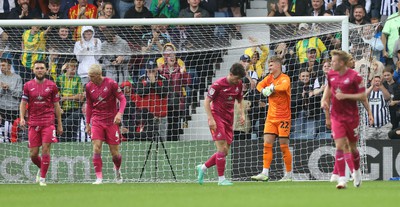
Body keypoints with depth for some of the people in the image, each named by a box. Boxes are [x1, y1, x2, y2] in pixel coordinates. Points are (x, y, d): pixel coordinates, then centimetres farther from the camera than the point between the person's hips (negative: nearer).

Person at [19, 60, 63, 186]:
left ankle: (43, 178, -2)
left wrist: (59, 124, 8)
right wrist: (22, 118, -8)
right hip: (33, 123, 2)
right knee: (33, 154, 2)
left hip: (48, 122, -2)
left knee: (45, 150, -11)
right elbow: (23, 103, 9)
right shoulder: (28, 86, 6)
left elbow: (56, 105, 9)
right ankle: (41, 168, 33)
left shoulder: (51, 86, 4)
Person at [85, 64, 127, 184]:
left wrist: (119, 113, -22)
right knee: (96, 148, -16)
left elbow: (122, 99, -5)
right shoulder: (89, 87, 3)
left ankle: (117, 169, 34)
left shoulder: (111, 83, -9)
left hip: (111, 121, -2)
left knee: (115, 152, 2)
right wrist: (87, 123, 14)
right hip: (97, 121, 2)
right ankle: (99, 177, -13)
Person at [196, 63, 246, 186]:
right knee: (222, 149, -12)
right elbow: (207, 101, -11)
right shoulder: (218, 84, -14)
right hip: (217, 118, -7)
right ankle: (221, 179, -5)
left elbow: (240, 100, 21)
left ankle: (202, 168, 23)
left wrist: (242, 114, 5)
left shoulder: (238, 84, 5)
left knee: (225, 152, 5)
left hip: (229, 120, 7)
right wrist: (210, 119, -18)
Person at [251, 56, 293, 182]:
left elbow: (284, 86, -28)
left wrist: (271, 88, -18)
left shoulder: (285, 78, -9)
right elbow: (260, 85, 9)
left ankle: (289, 174, 6)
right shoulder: (269, 78, 12)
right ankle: (265, 173, -5)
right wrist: (264, 91, -11)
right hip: (271, 117, 6)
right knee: (267, 144, -3)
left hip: (283, 117, -6)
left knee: (284, 146, -3)